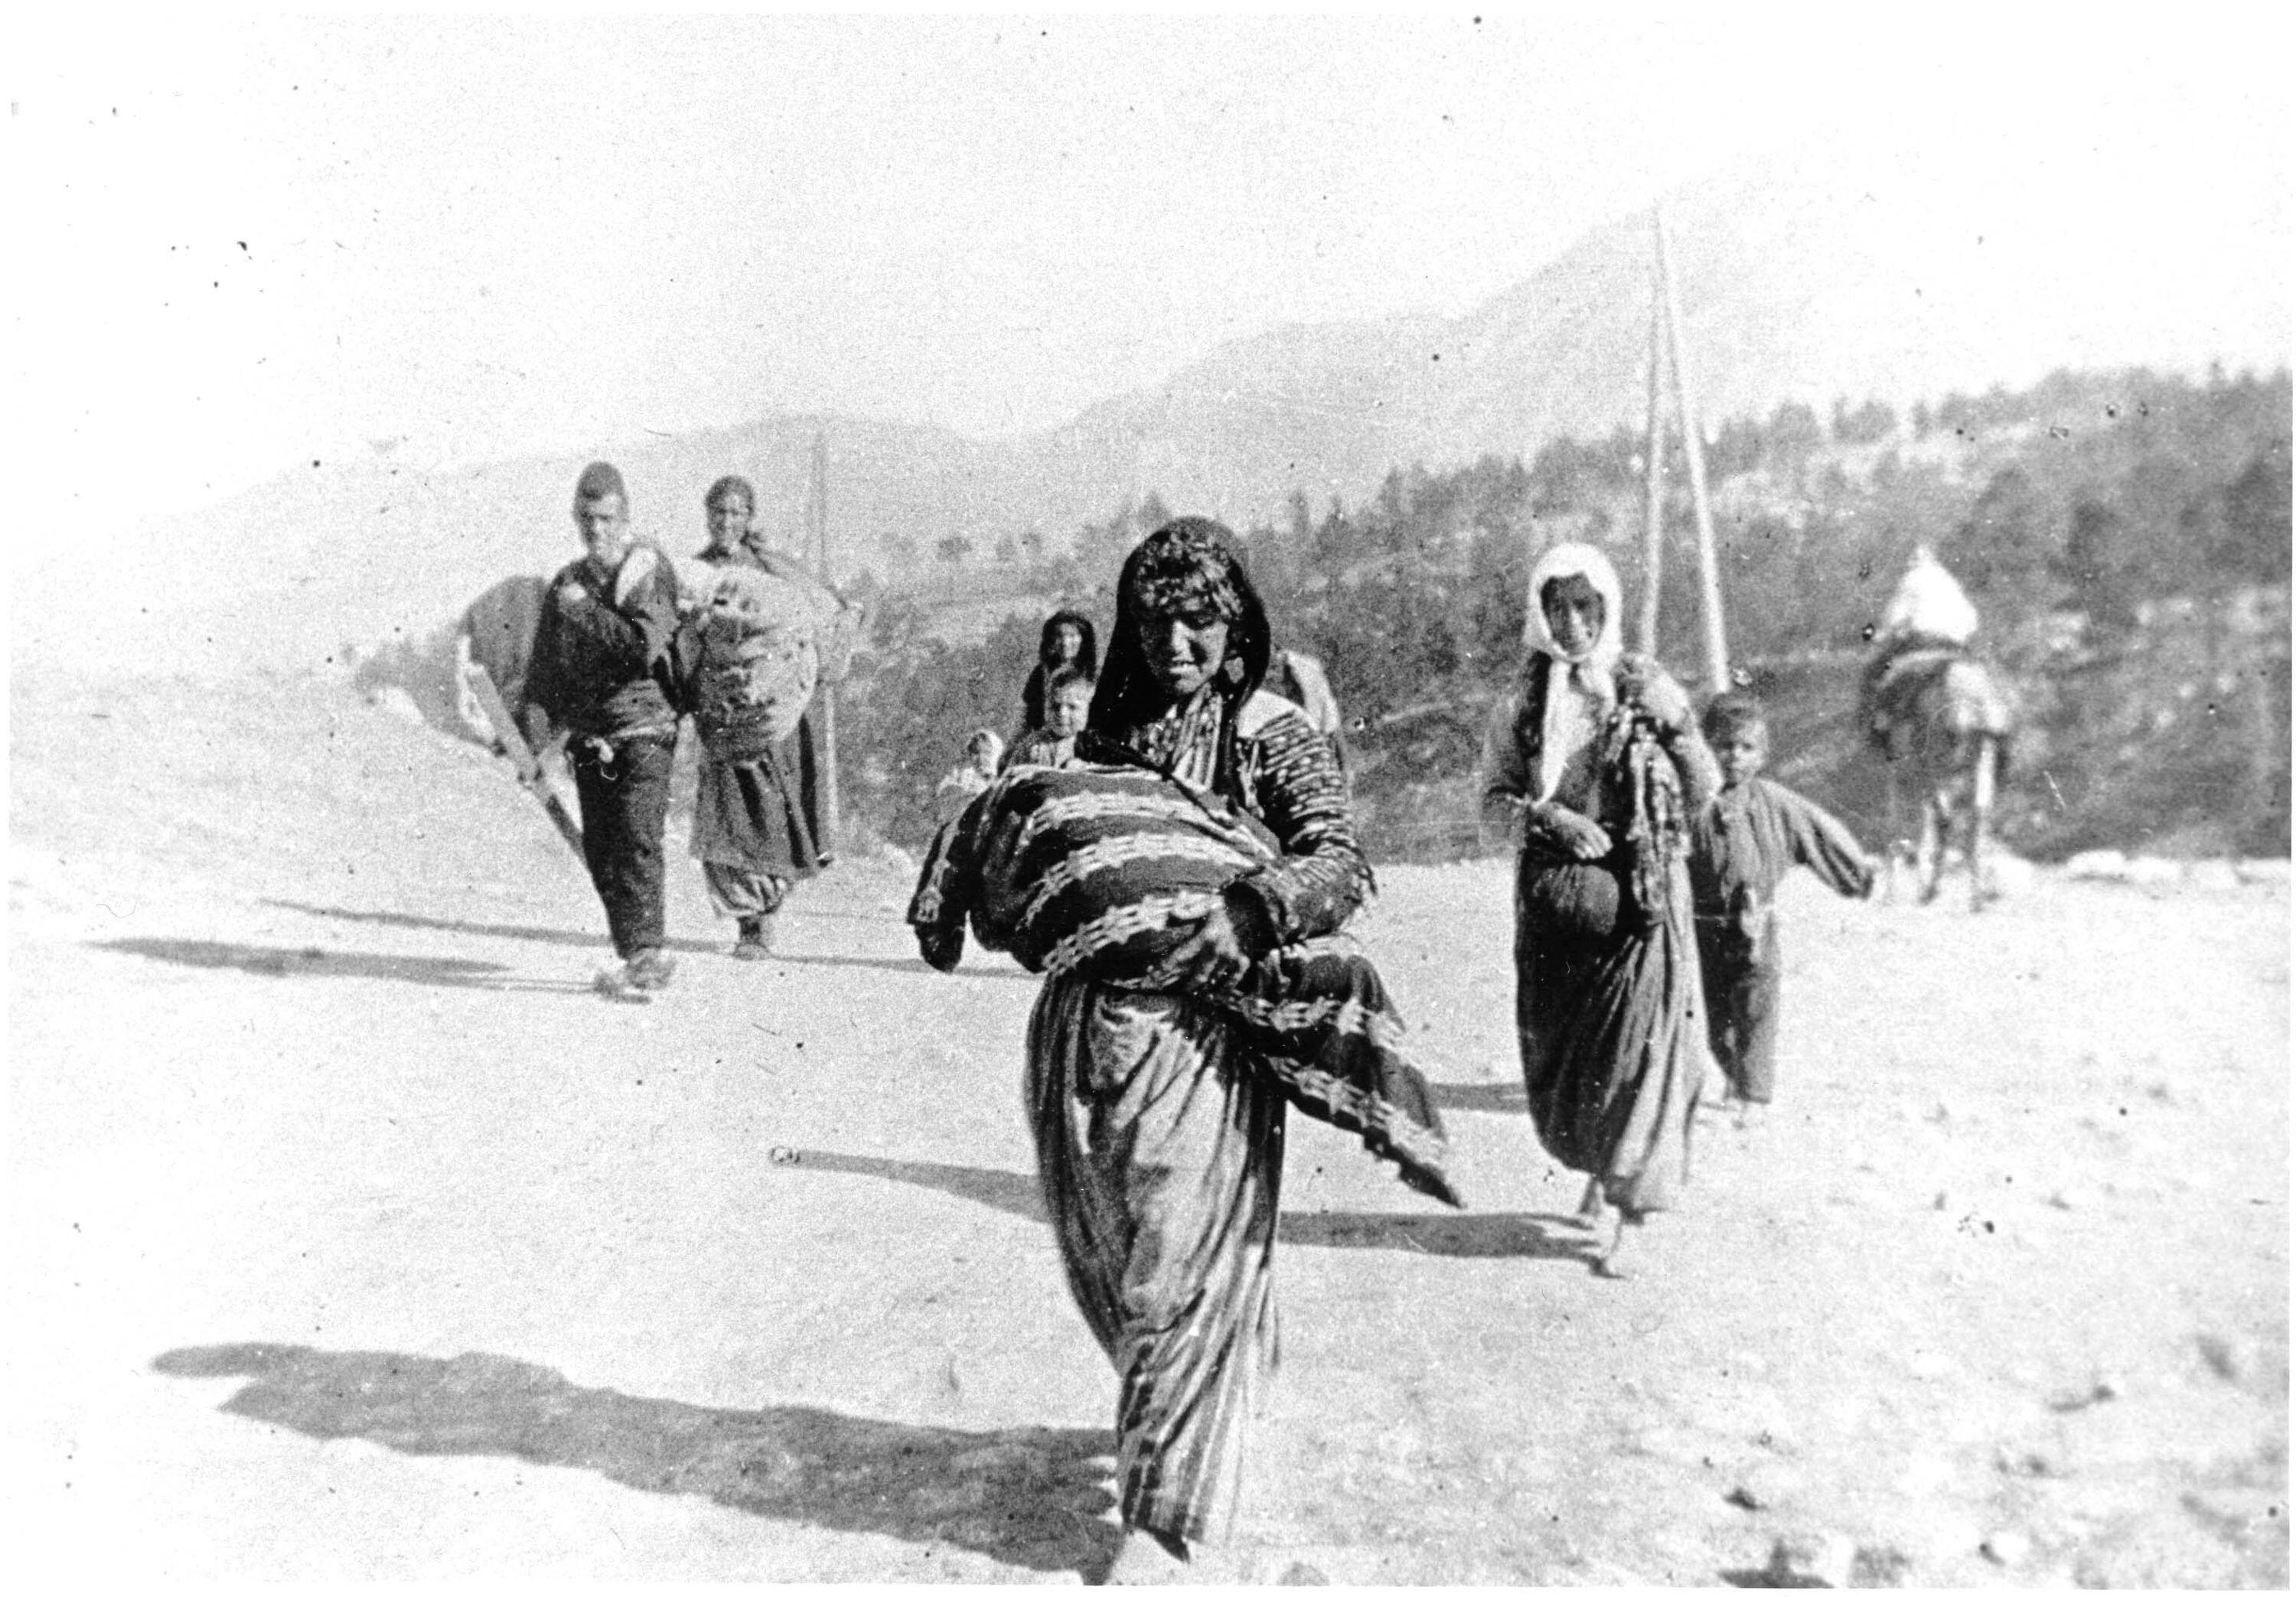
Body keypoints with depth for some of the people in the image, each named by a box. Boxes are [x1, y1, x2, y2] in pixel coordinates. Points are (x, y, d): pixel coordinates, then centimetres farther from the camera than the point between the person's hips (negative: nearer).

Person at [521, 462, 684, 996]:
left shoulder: (648, 571, -3)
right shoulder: (568, 583, 16)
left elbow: (645, 646, -17)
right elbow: (545, 662, 16)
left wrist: (586, 612, -16)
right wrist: (536, 724, 2)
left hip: (642, 730, -6)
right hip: (587, 737, 6)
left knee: (636, 841, -15)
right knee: (600, 850, 5)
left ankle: (644, 955, -16)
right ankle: (640, 957, 12)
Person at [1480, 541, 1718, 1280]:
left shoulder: (1646, 687, 2)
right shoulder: (1520, 703, 4)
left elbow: (1703, 794, 2)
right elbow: (1493, 803, 5)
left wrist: (1675, 724, -14)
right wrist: (1550, 817, -13)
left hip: (1641, 897, -1)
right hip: (1553, 899, 2)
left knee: (1637, 1052, -5)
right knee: (1556, 1055, 8)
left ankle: (1628, 1218, 7)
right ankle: (1597, 1169, 36)